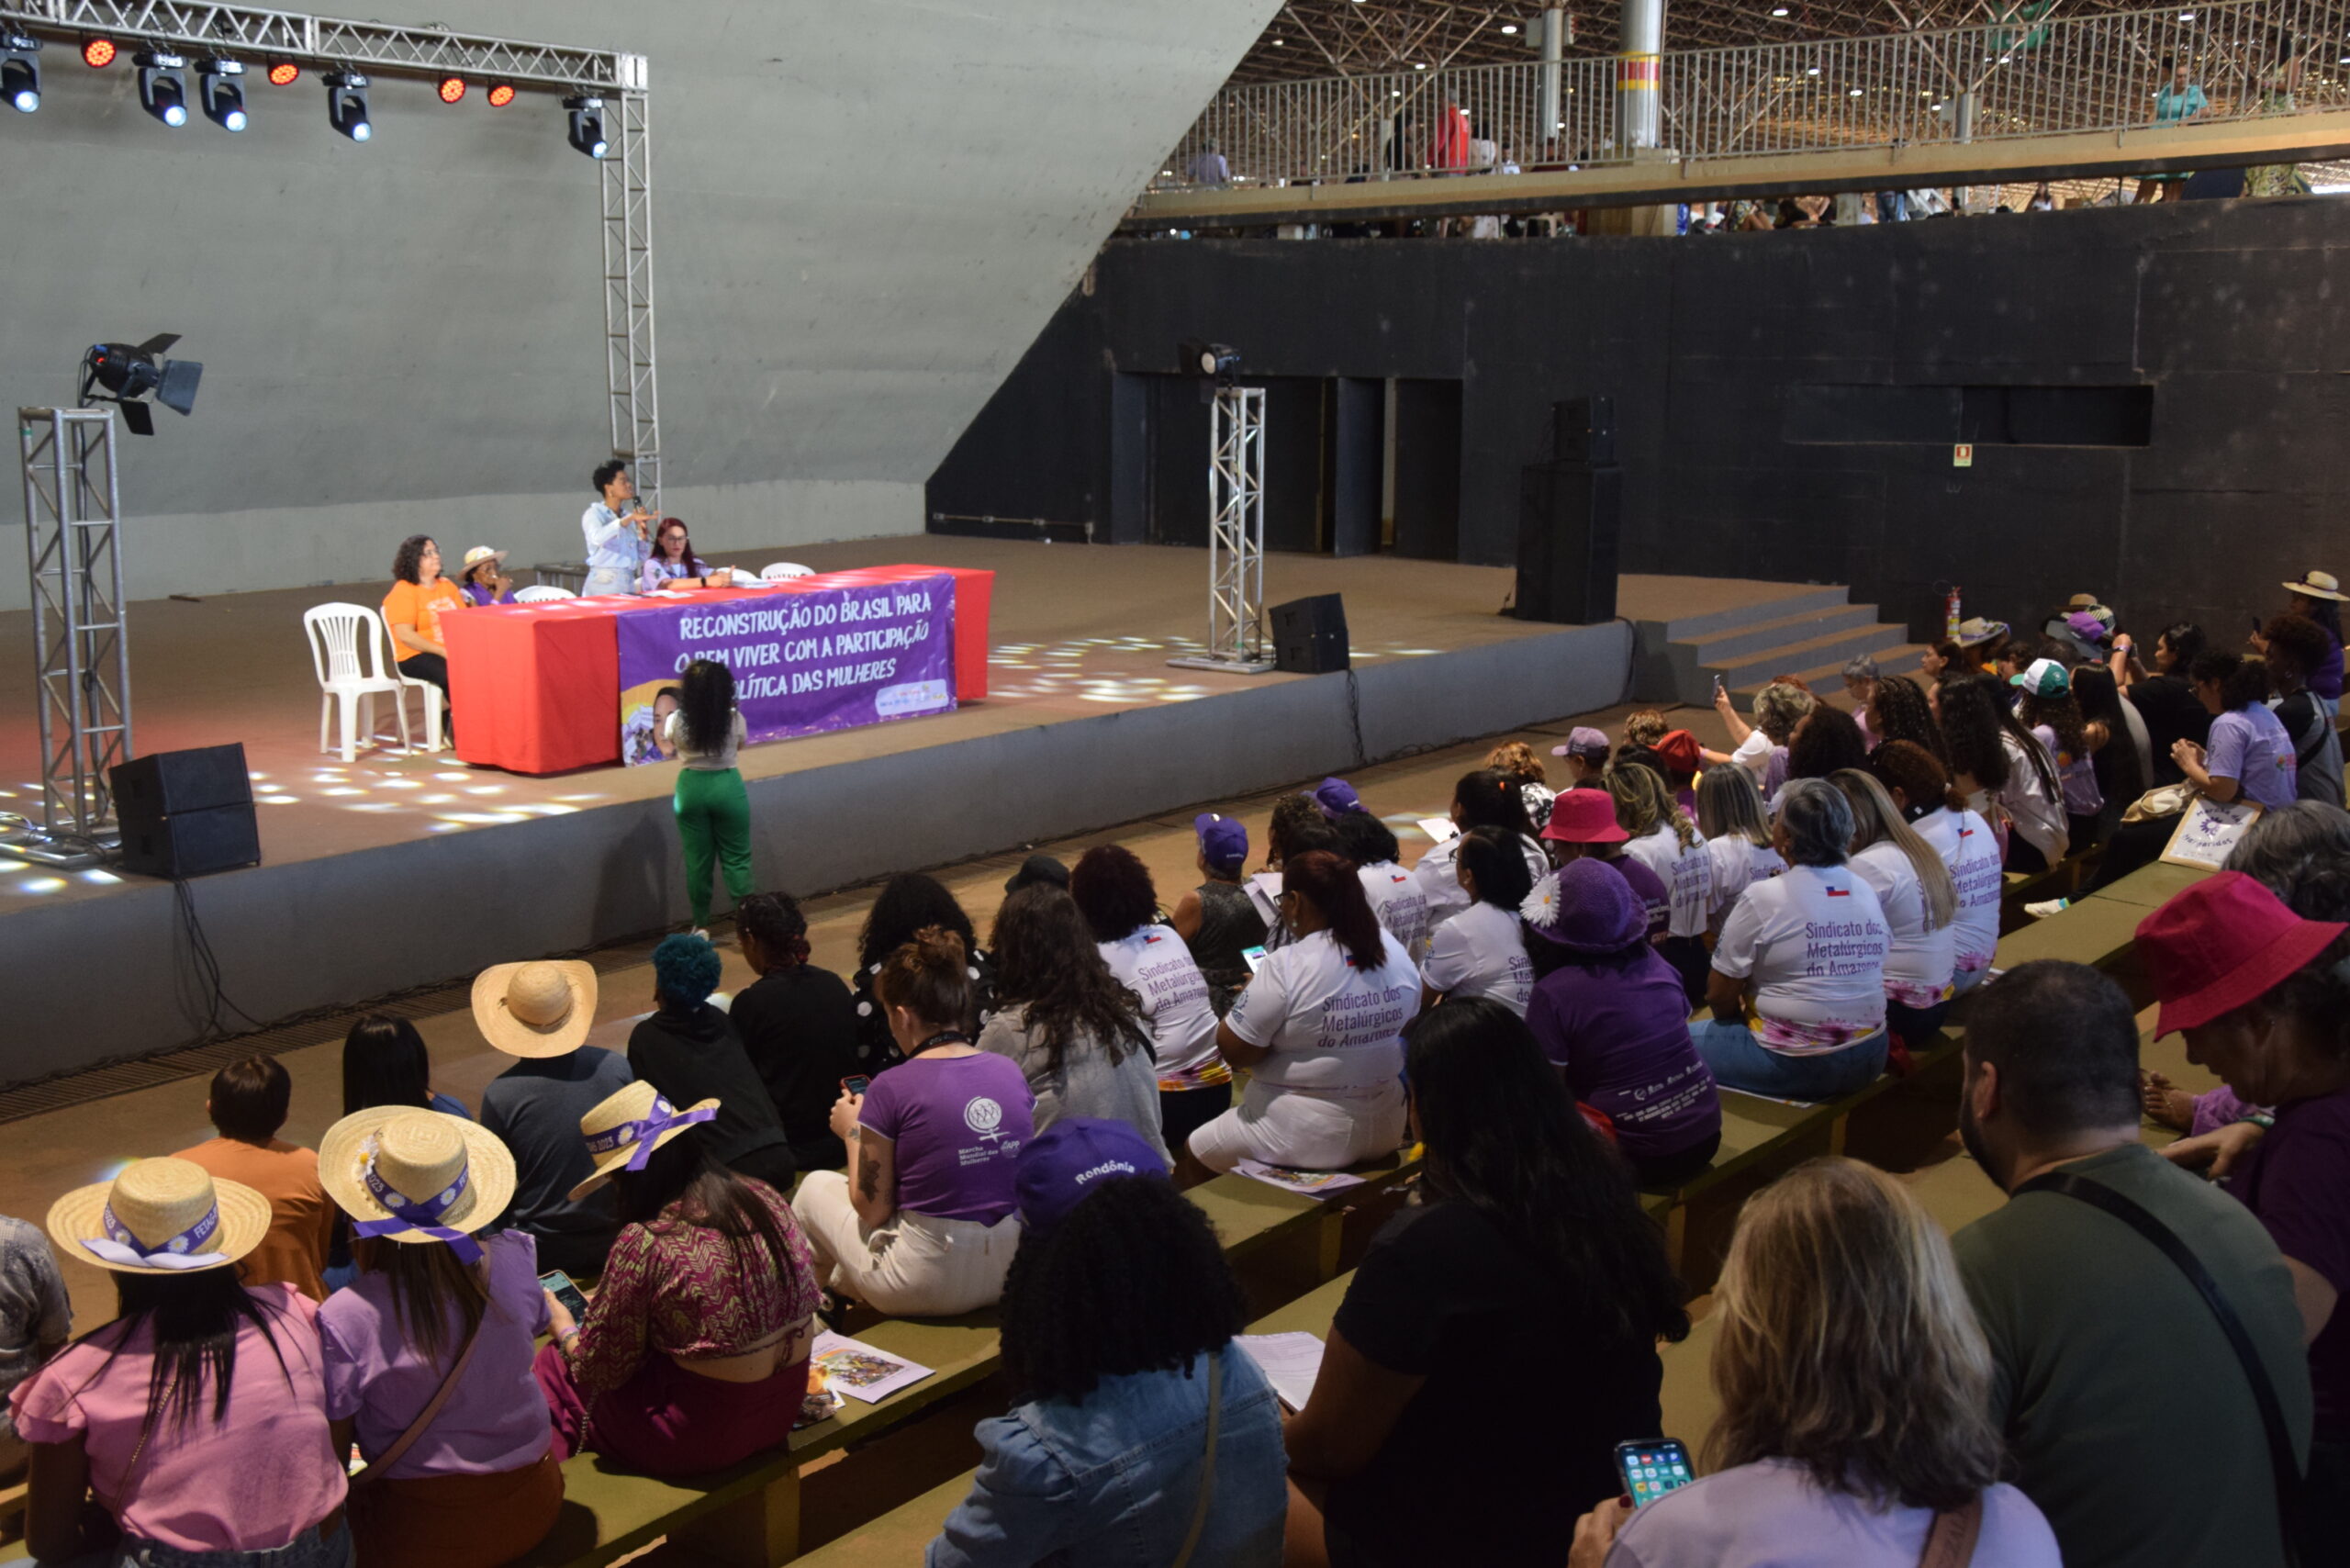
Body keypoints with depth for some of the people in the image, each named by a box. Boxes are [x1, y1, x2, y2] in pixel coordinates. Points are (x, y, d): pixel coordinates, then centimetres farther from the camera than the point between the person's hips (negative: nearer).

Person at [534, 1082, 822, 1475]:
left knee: (551, 1369, 17)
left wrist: (563, 1330, 12)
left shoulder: (643, 1244, -22)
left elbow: (599, 1370, -12)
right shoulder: (767, 1200, -4)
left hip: (701, 1437, -7)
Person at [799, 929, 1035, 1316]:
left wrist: (852, 1131, 8)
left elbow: (871, 1209, -8)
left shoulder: (892, 1088, -15)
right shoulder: (1010, 1071, 1)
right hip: (1015, 1272, 6)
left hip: (931, 1284, -6)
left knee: (817, 1185, 20)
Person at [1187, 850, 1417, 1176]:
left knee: (1195, 1150, 17)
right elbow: (1409, 1031, 12)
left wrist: (1251, 998, 2)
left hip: (1305, 1139, -7)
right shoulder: (1395, 950, -2)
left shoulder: (1286, 967, -22)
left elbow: (1233, 1051, -16)